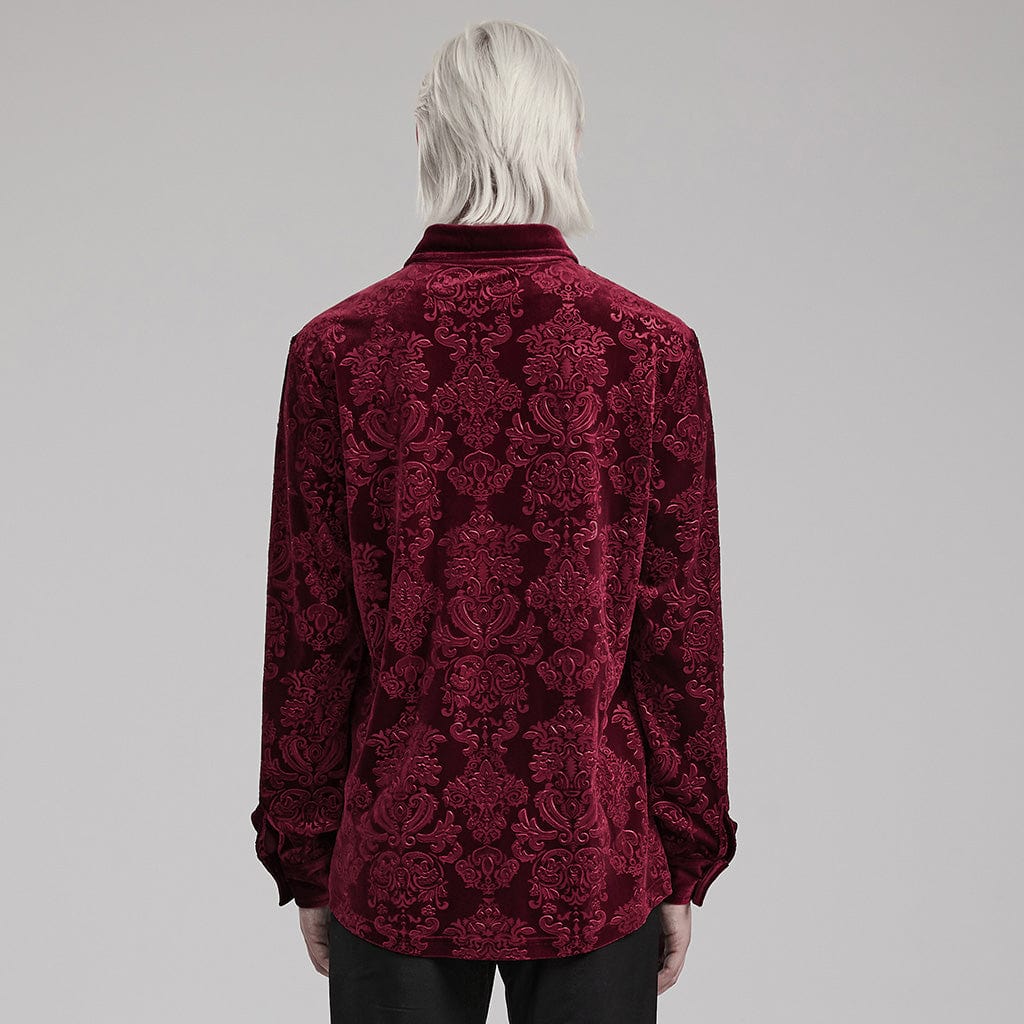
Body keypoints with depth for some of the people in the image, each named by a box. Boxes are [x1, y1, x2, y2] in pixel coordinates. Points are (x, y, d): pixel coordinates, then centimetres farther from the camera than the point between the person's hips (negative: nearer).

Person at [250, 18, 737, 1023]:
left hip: (398, 866, 1)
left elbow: (308, 641, -3)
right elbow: (681, 636, -4)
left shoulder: (336, 349, -7)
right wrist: (685, 864, 6)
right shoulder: (654, 348, -7)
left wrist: (304, 862, 7)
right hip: (594, 863, 0)